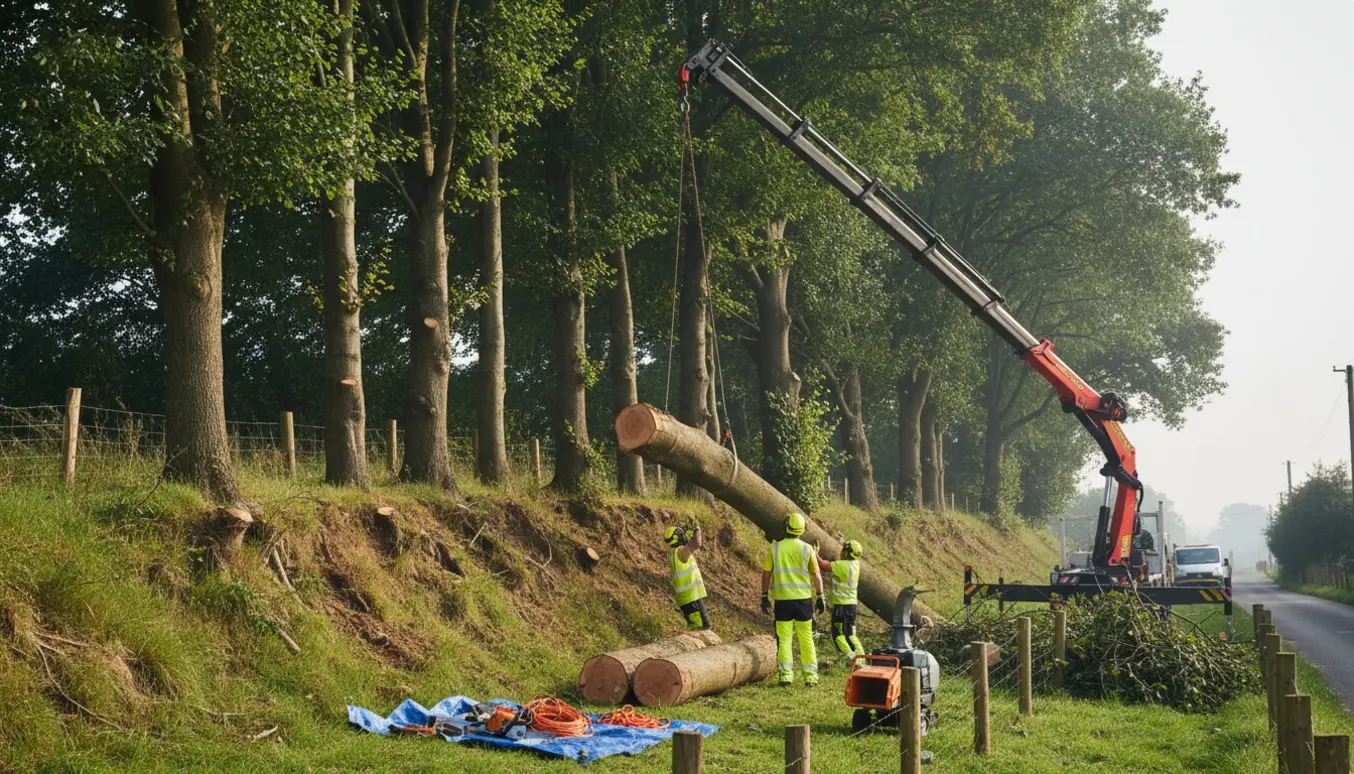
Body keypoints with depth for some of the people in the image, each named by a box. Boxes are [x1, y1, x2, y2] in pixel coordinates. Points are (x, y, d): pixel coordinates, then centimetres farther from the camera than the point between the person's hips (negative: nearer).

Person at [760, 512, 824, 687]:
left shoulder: (775, 548, -1)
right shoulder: (807, 549, -2)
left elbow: (766, 574, 0)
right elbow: (816, 575, 1)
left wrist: (765, 597, 7)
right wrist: (820, 597, 9)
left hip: (782, 600, 0)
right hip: (803, 599, 0)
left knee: (784, 639, 6)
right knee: (806, 639, 8)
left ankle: (785, 674, -1)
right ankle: (810, 676, 6)